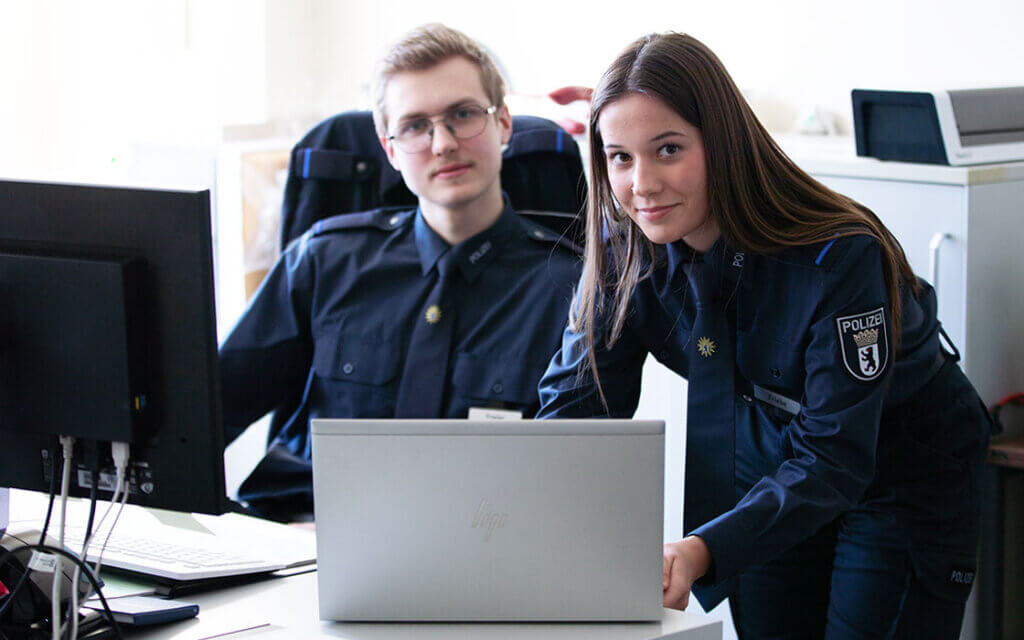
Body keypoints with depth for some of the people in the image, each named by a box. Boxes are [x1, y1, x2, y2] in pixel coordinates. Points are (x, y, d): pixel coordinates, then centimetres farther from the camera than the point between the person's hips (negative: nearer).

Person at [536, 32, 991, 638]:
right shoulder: (627, 250, -16)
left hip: (904, 483, -4)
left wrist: (701, 552, -50)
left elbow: (833, 459, -35)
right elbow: (575, 400, -13)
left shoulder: (840, 258, -33)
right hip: (767, 472, 5)